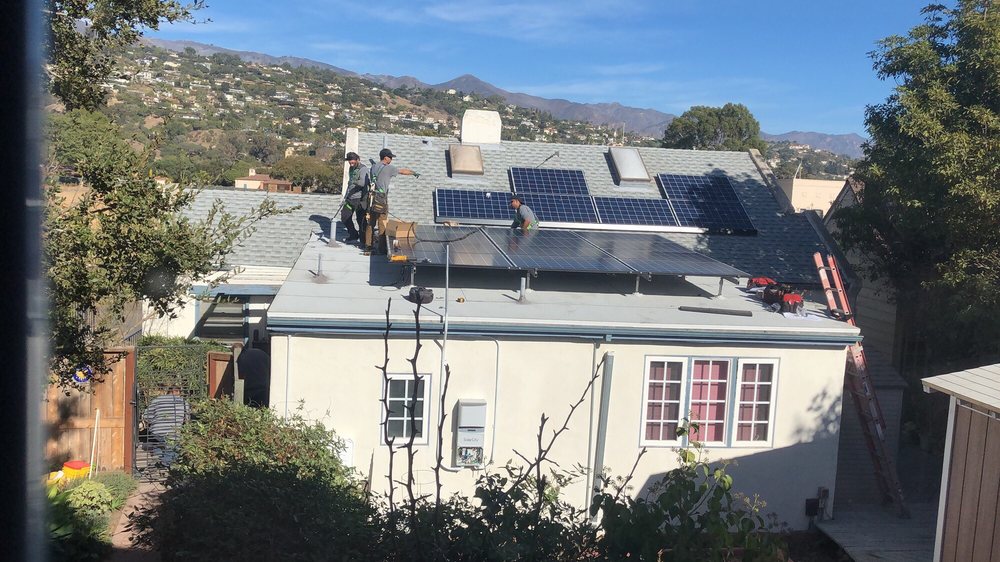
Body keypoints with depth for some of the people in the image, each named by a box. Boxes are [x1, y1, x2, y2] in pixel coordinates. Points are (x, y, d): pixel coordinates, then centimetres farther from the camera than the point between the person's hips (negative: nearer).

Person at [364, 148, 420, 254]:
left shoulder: (373, 167, 11)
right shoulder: (388, 168, -7)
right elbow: (403, 171, 5)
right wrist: (414, 173, 22)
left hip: (371, 197, 7)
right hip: (381, 198, -7)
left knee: (370, 223, 12)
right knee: (382, 224, -3)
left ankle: (368, 245, 17)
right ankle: (382, 248, -2)